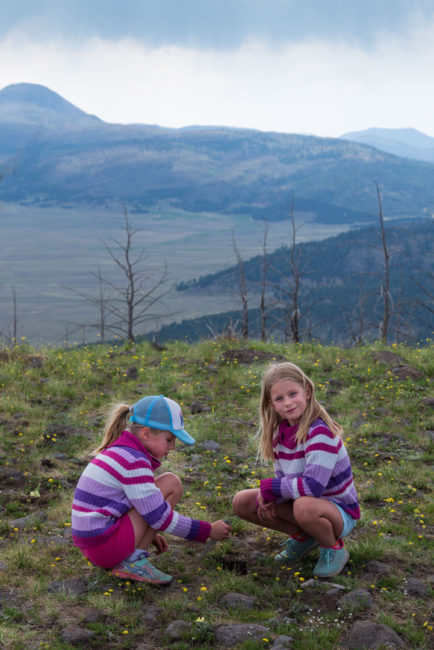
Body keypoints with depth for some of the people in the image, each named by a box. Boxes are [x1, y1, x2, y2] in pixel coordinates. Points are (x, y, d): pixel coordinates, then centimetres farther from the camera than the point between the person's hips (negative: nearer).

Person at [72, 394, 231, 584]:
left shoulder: (119, 451, 13)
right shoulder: (133, 462, -16)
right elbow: (160, 517, -16)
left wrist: (148, 534, 25)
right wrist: (208, 531, -7)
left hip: (91, 544, 10)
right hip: (105, 545, -10)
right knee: (171, 483, -8)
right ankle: (134, 560, -8)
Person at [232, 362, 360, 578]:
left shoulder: (320, 432, -27)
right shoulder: (281, 431, -3)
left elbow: (312, 486, -35)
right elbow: (283, 478, 6)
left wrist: (267, 487, -22)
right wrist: (268, 496, -17)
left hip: (340, 513, -7)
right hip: (299, 501, 7)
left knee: (305, 506, -40)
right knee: (242, 502, -3)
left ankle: (334, 549, -8)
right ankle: (302, 536, 12)